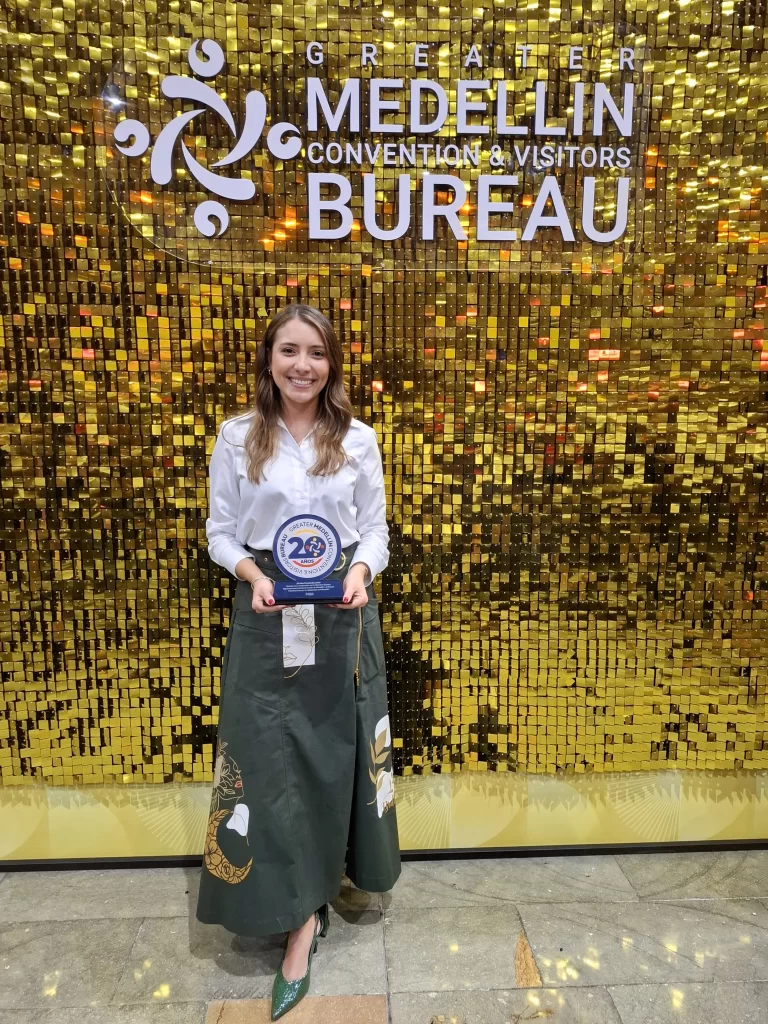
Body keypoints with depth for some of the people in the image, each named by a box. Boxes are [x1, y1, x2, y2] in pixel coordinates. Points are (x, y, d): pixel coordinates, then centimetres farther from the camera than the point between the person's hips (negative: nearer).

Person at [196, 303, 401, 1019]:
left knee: (334, 754, 11)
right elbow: (220, 532, 2)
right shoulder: (236, 438, 0)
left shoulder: (358, 439, 2)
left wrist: (361, 570, -15)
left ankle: (304, 906, 36)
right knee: (271, 759, 2)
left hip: (343, 616, 1)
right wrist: (252, 574, -17)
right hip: (266, 615, -1)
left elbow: (375, 529, 5)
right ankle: (301, 914, 21)